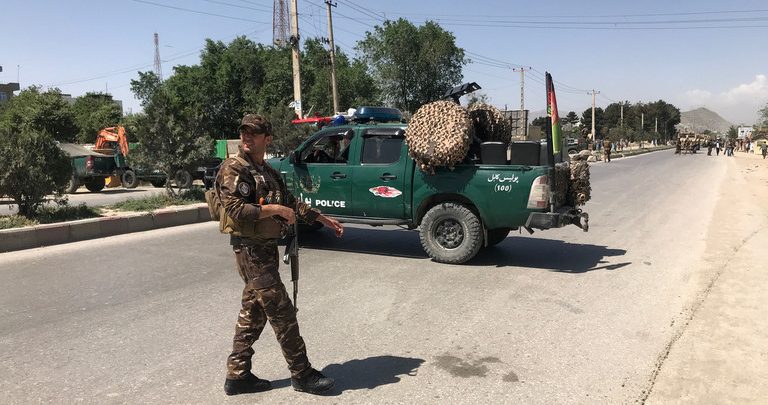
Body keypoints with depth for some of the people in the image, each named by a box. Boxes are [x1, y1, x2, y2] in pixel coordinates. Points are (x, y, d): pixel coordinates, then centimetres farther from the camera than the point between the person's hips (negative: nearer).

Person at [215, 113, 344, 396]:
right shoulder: (233, 169, -10)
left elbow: (291, 202, 22)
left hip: (266, 248, 9)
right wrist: (275, 209, -18)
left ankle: (237, 375, 23)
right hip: (250, 249, -9)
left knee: (253, 313, 13)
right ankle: (302, 374, 6)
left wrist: (324, 219, 21)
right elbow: (236, 209, -21)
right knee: (282, 311, -5)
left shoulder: (268, 171, 16)